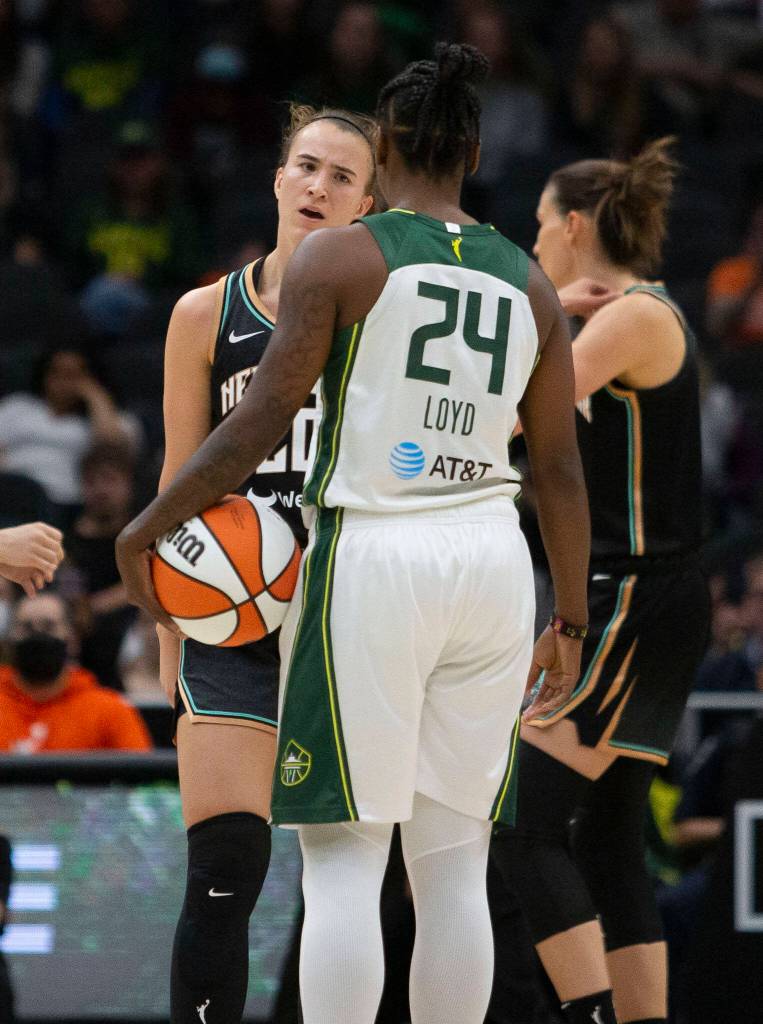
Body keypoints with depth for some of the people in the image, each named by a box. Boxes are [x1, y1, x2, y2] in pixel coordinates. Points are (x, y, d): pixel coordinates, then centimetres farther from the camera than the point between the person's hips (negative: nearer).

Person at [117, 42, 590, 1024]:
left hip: (371, 558, -4)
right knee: (454, 861, 8)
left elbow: (260, 423, -9)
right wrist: (570, 622, 20)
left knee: (342, 858, -3)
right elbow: (560, 471, 11)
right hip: (490, 565, 4)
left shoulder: (338, 258, -5)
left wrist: (144, 529, 1)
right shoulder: (529, 283, 10)